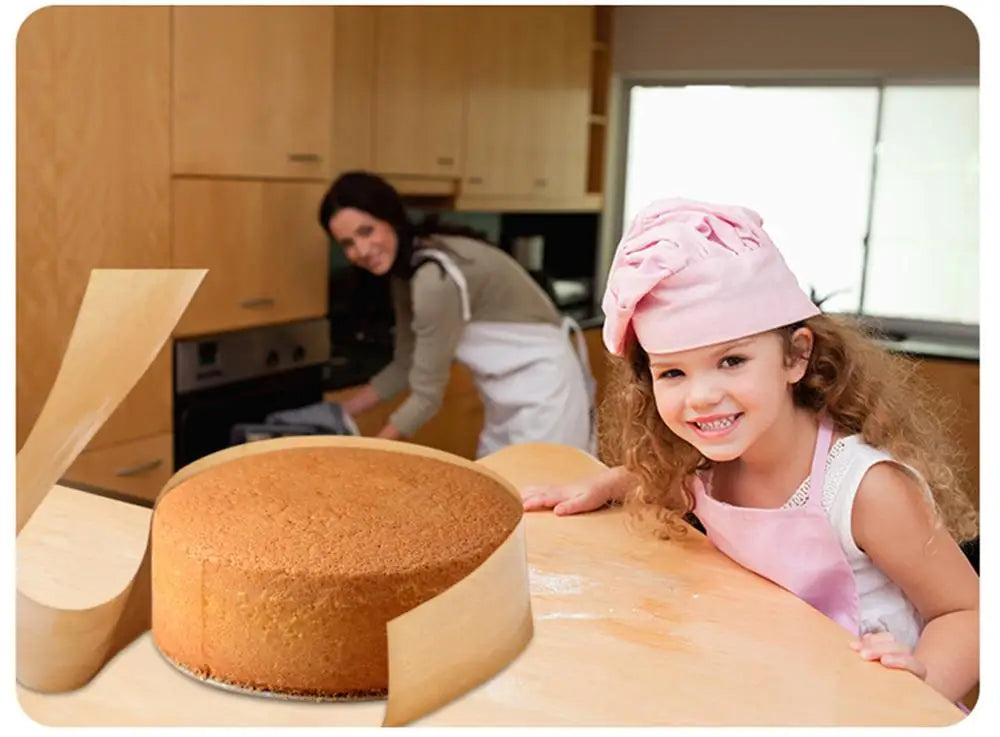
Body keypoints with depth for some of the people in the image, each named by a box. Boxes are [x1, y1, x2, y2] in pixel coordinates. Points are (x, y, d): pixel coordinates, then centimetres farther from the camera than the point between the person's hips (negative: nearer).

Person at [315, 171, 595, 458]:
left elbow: (427, 395, -21)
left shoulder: (435, 276, -27)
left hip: (543, 392, -10)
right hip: (510, 397, 10)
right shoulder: (405, 269, 2)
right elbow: (407, 365, 10)